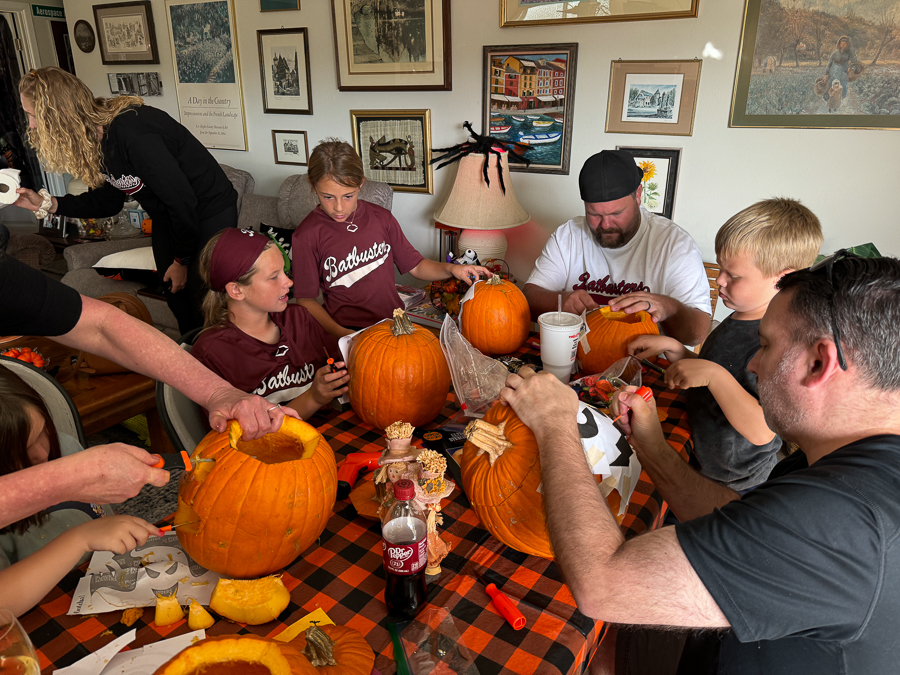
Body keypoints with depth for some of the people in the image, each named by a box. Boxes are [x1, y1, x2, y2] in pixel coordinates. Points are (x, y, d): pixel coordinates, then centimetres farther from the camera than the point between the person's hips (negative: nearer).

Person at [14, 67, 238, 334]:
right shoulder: (94, 139, -1)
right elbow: (109, 200, 10)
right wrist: (46, 203, -1)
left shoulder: (132, 134, -30)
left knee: (205, 304, -7)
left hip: (210, 213, -9)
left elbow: (182, 202, -26)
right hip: (168, 219, 9)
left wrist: (181, 261, -14)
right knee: (177, 300, 13)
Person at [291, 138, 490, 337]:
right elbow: (306, 300, -3)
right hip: (350, 332, -3)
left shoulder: (381, 218, 7)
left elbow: (416, 266, 14)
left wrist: (450, 269, -5)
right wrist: (340, 333, -18)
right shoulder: (307, 236, -6)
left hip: (395, 321, 4)